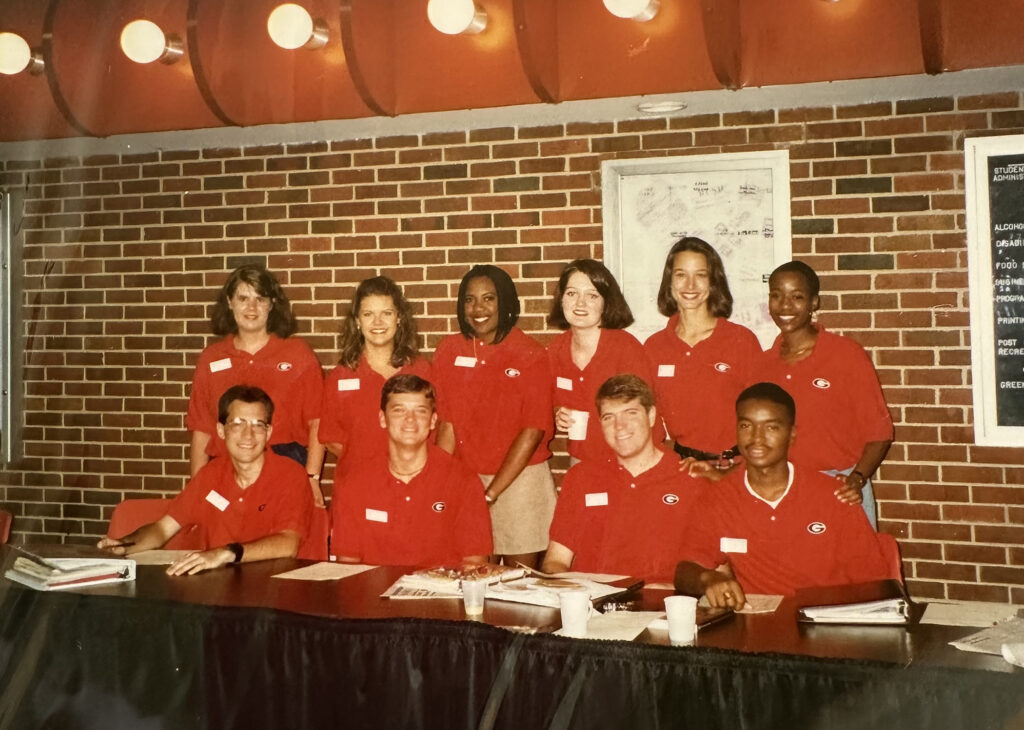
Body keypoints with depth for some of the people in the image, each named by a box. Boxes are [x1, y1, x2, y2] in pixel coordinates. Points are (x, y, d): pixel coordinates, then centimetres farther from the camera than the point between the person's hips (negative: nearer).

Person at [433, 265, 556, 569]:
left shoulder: (530, 355, -7)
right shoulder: (448, 352, 3)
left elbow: (533, 430, -10)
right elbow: (447, 424, 2)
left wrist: (490, 493, -12)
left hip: (520, 478, -2)